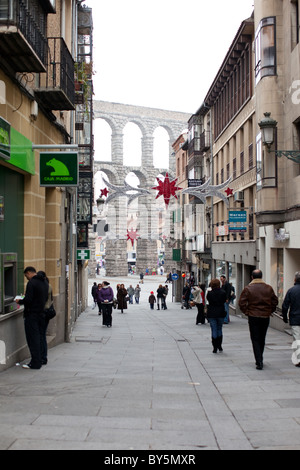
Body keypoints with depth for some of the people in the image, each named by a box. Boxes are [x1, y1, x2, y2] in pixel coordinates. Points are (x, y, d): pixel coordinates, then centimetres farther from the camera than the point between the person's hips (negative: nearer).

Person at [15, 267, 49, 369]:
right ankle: (39, 361, 17)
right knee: (40, 337, 12)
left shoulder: (32, 283, -15)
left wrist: (19, 301, -2)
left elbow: (28, 300, -20)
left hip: (32, 314, -8)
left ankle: (35, 363, -4)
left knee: (33, 339, -4)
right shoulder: (45, 283, 12)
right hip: (41, 313, 8)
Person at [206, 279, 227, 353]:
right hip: (221, 313, 1)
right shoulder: (223, 292, -8)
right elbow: (224, 301, 4)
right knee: (220, 329, 16)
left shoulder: (209, 293, -12)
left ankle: (215, 348, 3)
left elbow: (208, 300, 1)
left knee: (214, 330, 4)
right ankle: (219, 346, 17)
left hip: (211, 314, -1)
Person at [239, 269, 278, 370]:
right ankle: (260, 360, 28)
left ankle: (259, 362, -8)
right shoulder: (269, 288, 1)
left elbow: (241, 303, -10)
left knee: (255, 340, 2)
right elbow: (275, 301, 5)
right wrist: (270, 311, 15)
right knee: (262, 339, 17)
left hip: (253, 317, -3)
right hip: (266, 317, 3)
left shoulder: (248, 288, -8)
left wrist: (246, 312, 2)